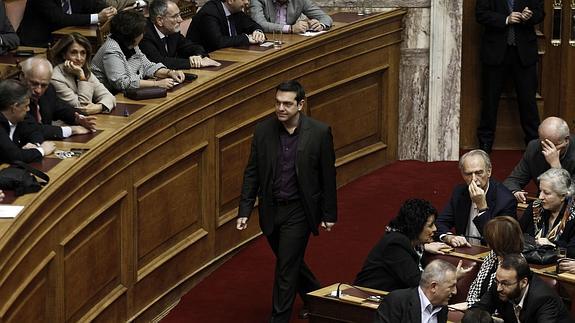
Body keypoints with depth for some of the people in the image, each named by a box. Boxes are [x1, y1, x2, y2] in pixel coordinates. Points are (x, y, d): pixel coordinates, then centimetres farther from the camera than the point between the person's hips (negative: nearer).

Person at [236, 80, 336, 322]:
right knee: (290, 262, 20)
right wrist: (244, 211, -3)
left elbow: (328, 176, -4)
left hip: (298, 211, -4)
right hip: (271, 211, 4)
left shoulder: (319, 133, -12)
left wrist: (329, 214, -1)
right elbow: (252, 173, 2)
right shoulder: (263, 131, -4)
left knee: (286, 267, -3)